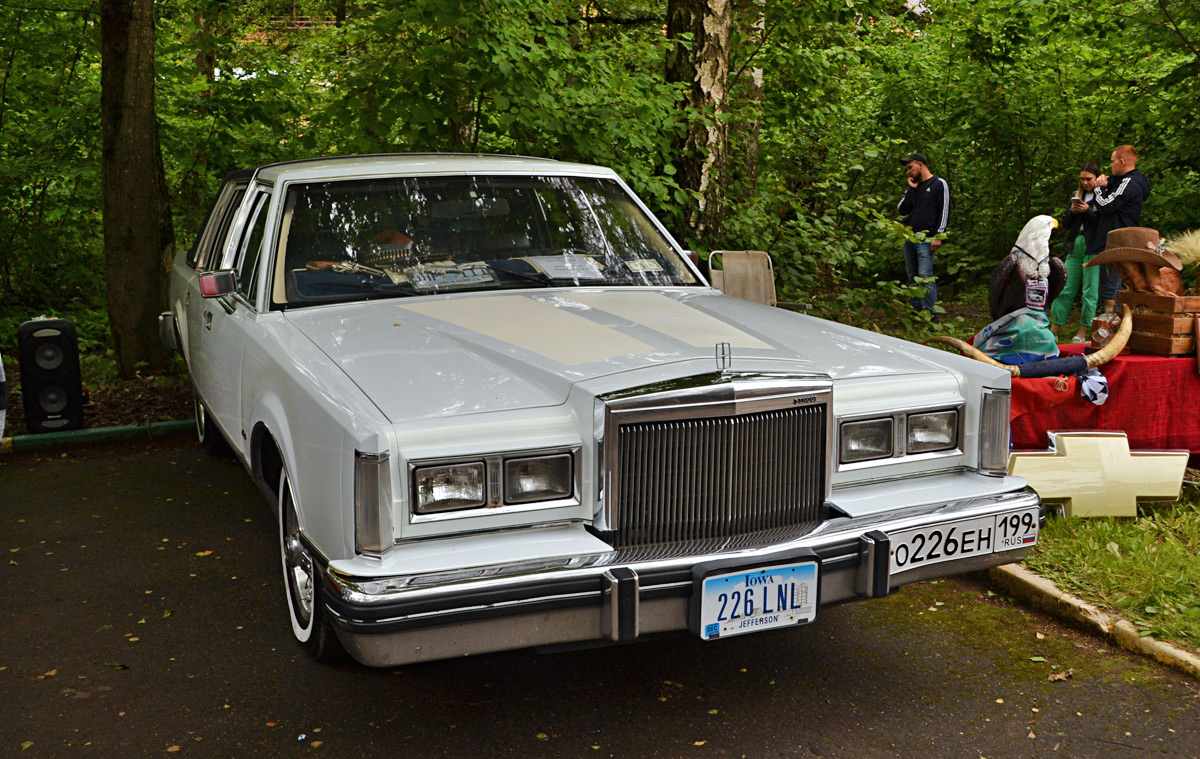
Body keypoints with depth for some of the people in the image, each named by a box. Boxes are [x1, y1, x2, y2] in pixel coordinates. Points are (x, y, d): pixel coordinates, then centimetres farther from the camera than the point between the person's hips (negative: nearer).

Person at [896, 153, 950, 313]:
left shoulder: (939, 184, -1)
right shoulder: (914, 187, 19)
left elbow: (944, 211, -7)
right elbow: (902, 209, 10)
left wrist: (938, 236, -14)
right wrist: (911, 189, 4)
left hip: (926, 239, -7)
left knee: (925, 276, -13)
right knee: (912, 277, 8)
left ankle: (931, 313, -12)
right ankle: (916, 311, 13)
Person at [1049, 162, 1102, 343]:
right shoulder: (1075, 195, 17)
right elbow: (1065, 224, 16)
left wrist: (1088, 211, -16)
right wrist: (1072, 211, -2)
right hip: (1074, 246, 5)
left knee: (1089, 291, -2)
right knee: (1065, 288, 4)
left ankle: (1082, 333, 3)